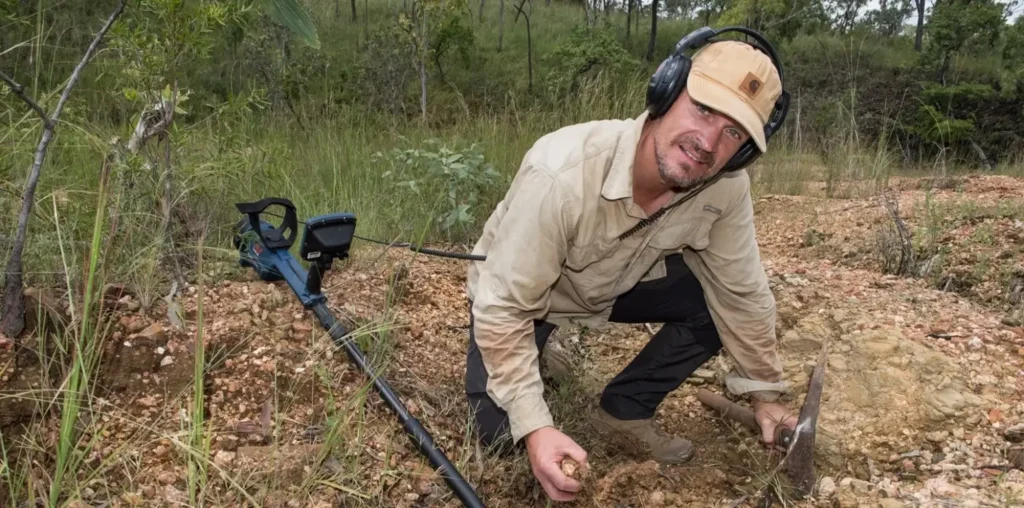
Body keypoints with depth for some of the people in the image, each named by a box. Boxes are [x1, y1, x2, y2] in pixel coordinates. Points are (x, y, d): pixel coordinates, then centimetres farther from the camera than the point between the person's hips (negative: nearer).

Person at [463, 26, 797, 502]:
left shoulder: (726, 186, -25)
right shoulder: (561, 175, -41)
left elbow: (743, 293, -9)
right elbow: (504, 307, -34)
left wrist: (764, 393, -1)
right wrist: (535, 427, -39)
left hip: (618, 282, 4)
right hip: (516, 295, -4)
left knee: (721, 302, -15)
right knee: (501, 433, -16)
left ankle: (624, 410, 4)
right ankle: (530, 358, 18)